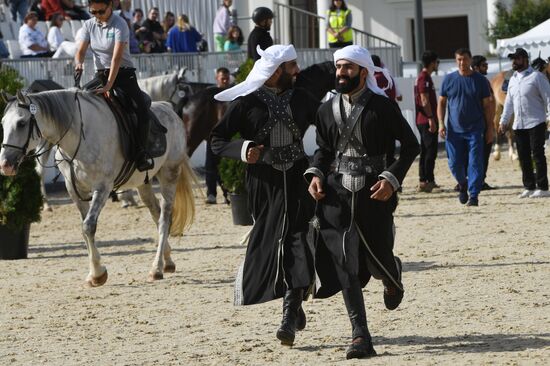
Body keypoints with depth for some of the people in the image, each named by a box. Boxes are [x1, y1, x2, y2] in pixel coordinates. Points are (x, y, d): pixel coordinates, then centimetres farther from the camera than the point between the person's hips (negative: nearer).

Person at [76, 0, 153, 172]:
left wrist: (109, 86, -29)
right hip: (100, 75, 5)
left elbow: (117, 57, -21)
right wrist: (78, 63, -27)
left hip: (123, 74, -5)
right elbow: (81, 51, -1)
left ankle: (141, 153, -13)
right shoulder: (89, 25, 4)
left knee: (142, 112, -24)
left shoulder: (119, 24, -13)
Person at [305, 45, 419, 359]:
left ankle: (393, 277, 45)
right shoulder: (328, 110, 8)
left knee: (378, 261, 4)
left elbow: (411, 145, -2)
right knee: (345, 267, -6)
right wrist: (316, 174, 0)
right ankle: (361, 337, -4)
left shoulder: (382, 107, -5)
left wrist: (392, 179, -14)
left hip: (374, 193, -3)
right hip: (337, 194, 3)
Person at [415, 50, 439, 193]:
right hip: (427, 121, -10)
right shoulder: (425, 78, -14)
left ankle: (423, 181, 14)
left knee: (425, 150, 12)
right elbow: (424, 100, -20)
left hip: (423, 121, 10)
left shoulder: (423, 77, 18)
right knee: (431, 150, -9)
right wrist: (431, 119, -21)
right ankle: (428, 181, -10)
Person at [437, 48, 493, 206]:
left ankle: (474, 195, -2)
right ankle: (463, 184, 32)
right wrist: (441, 123, -1)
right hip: (454, 130, 2)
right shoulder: (448, 79, 5)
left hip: (475, 130, -2)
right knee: (455, 164, 4)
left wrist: (490, 128, 2)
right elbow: (441, 103, 10)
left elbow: (487, 106, 5)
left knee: (475, 163, -6)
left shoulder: (480, 80, 2)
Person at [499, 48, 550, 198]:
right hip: (519, 125, 7)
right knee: (524, 157, 7)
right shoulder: (513, 80, 15)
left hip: (535, 123, -7)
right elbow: (509, 102, 22)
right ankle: (529, 187, 13)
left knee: (538, 155, -6)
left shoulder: (537, 77, -5)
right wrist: (504, 121, 18)